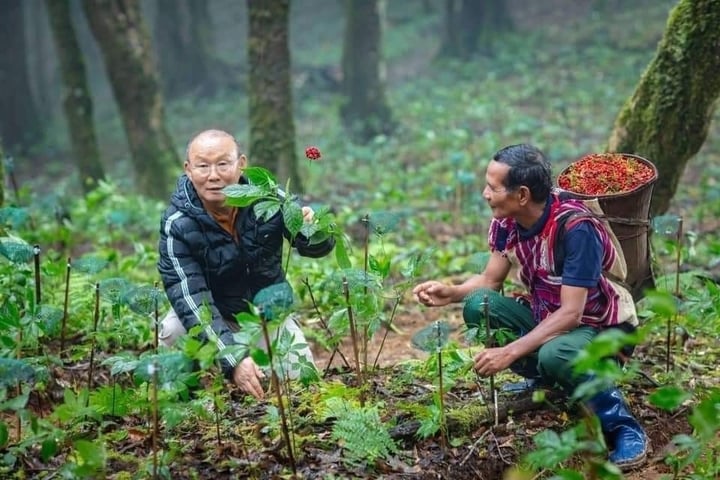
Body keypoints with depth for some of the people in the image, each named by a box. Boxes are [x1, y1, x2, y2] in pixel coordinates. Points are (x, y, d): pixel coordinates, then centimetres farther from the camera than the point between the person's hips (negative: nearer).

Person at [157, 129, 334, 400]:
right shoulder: (177, 224, -25)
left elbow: (314, 248, -6)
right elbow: (191, 301, -33)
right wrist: (233, 359, -46)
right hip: (212, 314, -2)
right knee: (173, 332, -31)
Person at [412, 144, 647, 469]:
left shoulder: (575, 227, -30)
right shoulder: (507, 221, -9)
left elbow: (570, 314, -30)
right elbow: (490, 280, 4)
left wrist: (510, 353, -34)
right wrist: (450, 293, -16)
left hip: (603, 327, -7)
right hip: (548, 315, 7)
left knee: (554, 354, -38)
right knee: (478, 306, -13)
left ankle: (621, 425, -16)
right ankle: (548, 380, 5)